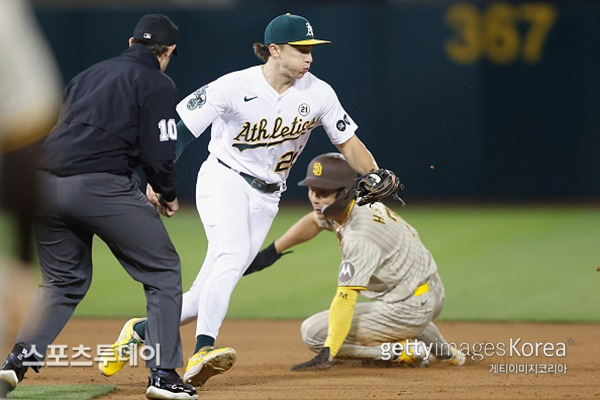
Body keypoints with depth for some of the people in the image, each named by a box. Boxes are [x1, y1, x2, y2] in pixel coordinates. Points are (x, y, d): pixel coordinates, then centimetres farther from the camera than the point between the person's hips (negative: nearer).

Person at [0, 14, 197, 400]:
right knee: (163, 271, 8)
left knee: (63, 279, 22)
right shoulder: (158, 84, 5)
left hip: (47, 185, 6)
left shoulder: (90, 75, 24)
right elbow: (158, 153, -4)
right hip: (103, 188, -6)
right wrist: (169, 195, 14)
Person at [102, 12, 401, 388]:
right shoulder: (235, 87, -14)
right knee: (231, 256, -31)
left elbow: (349, 144, 1)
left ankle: (141, 329, 19)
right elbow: (182, 129, -8)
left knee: (207, 292, -1)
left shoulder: (318, 93, -3)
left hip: (266, 198, 5)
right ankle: (202, 352, -42)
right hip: (224, 180, -4)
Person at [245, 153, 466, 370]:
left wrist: (327, 355, -39)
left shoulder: (359, 237, -26)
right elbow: (313, 222, 20)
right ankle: (442, 350, 37)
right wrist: (271, 253, 15)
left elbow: (345, 299, -34)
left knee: (313, 332, -10)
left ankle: (404, 352, -9)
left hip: (411, 309, -10)